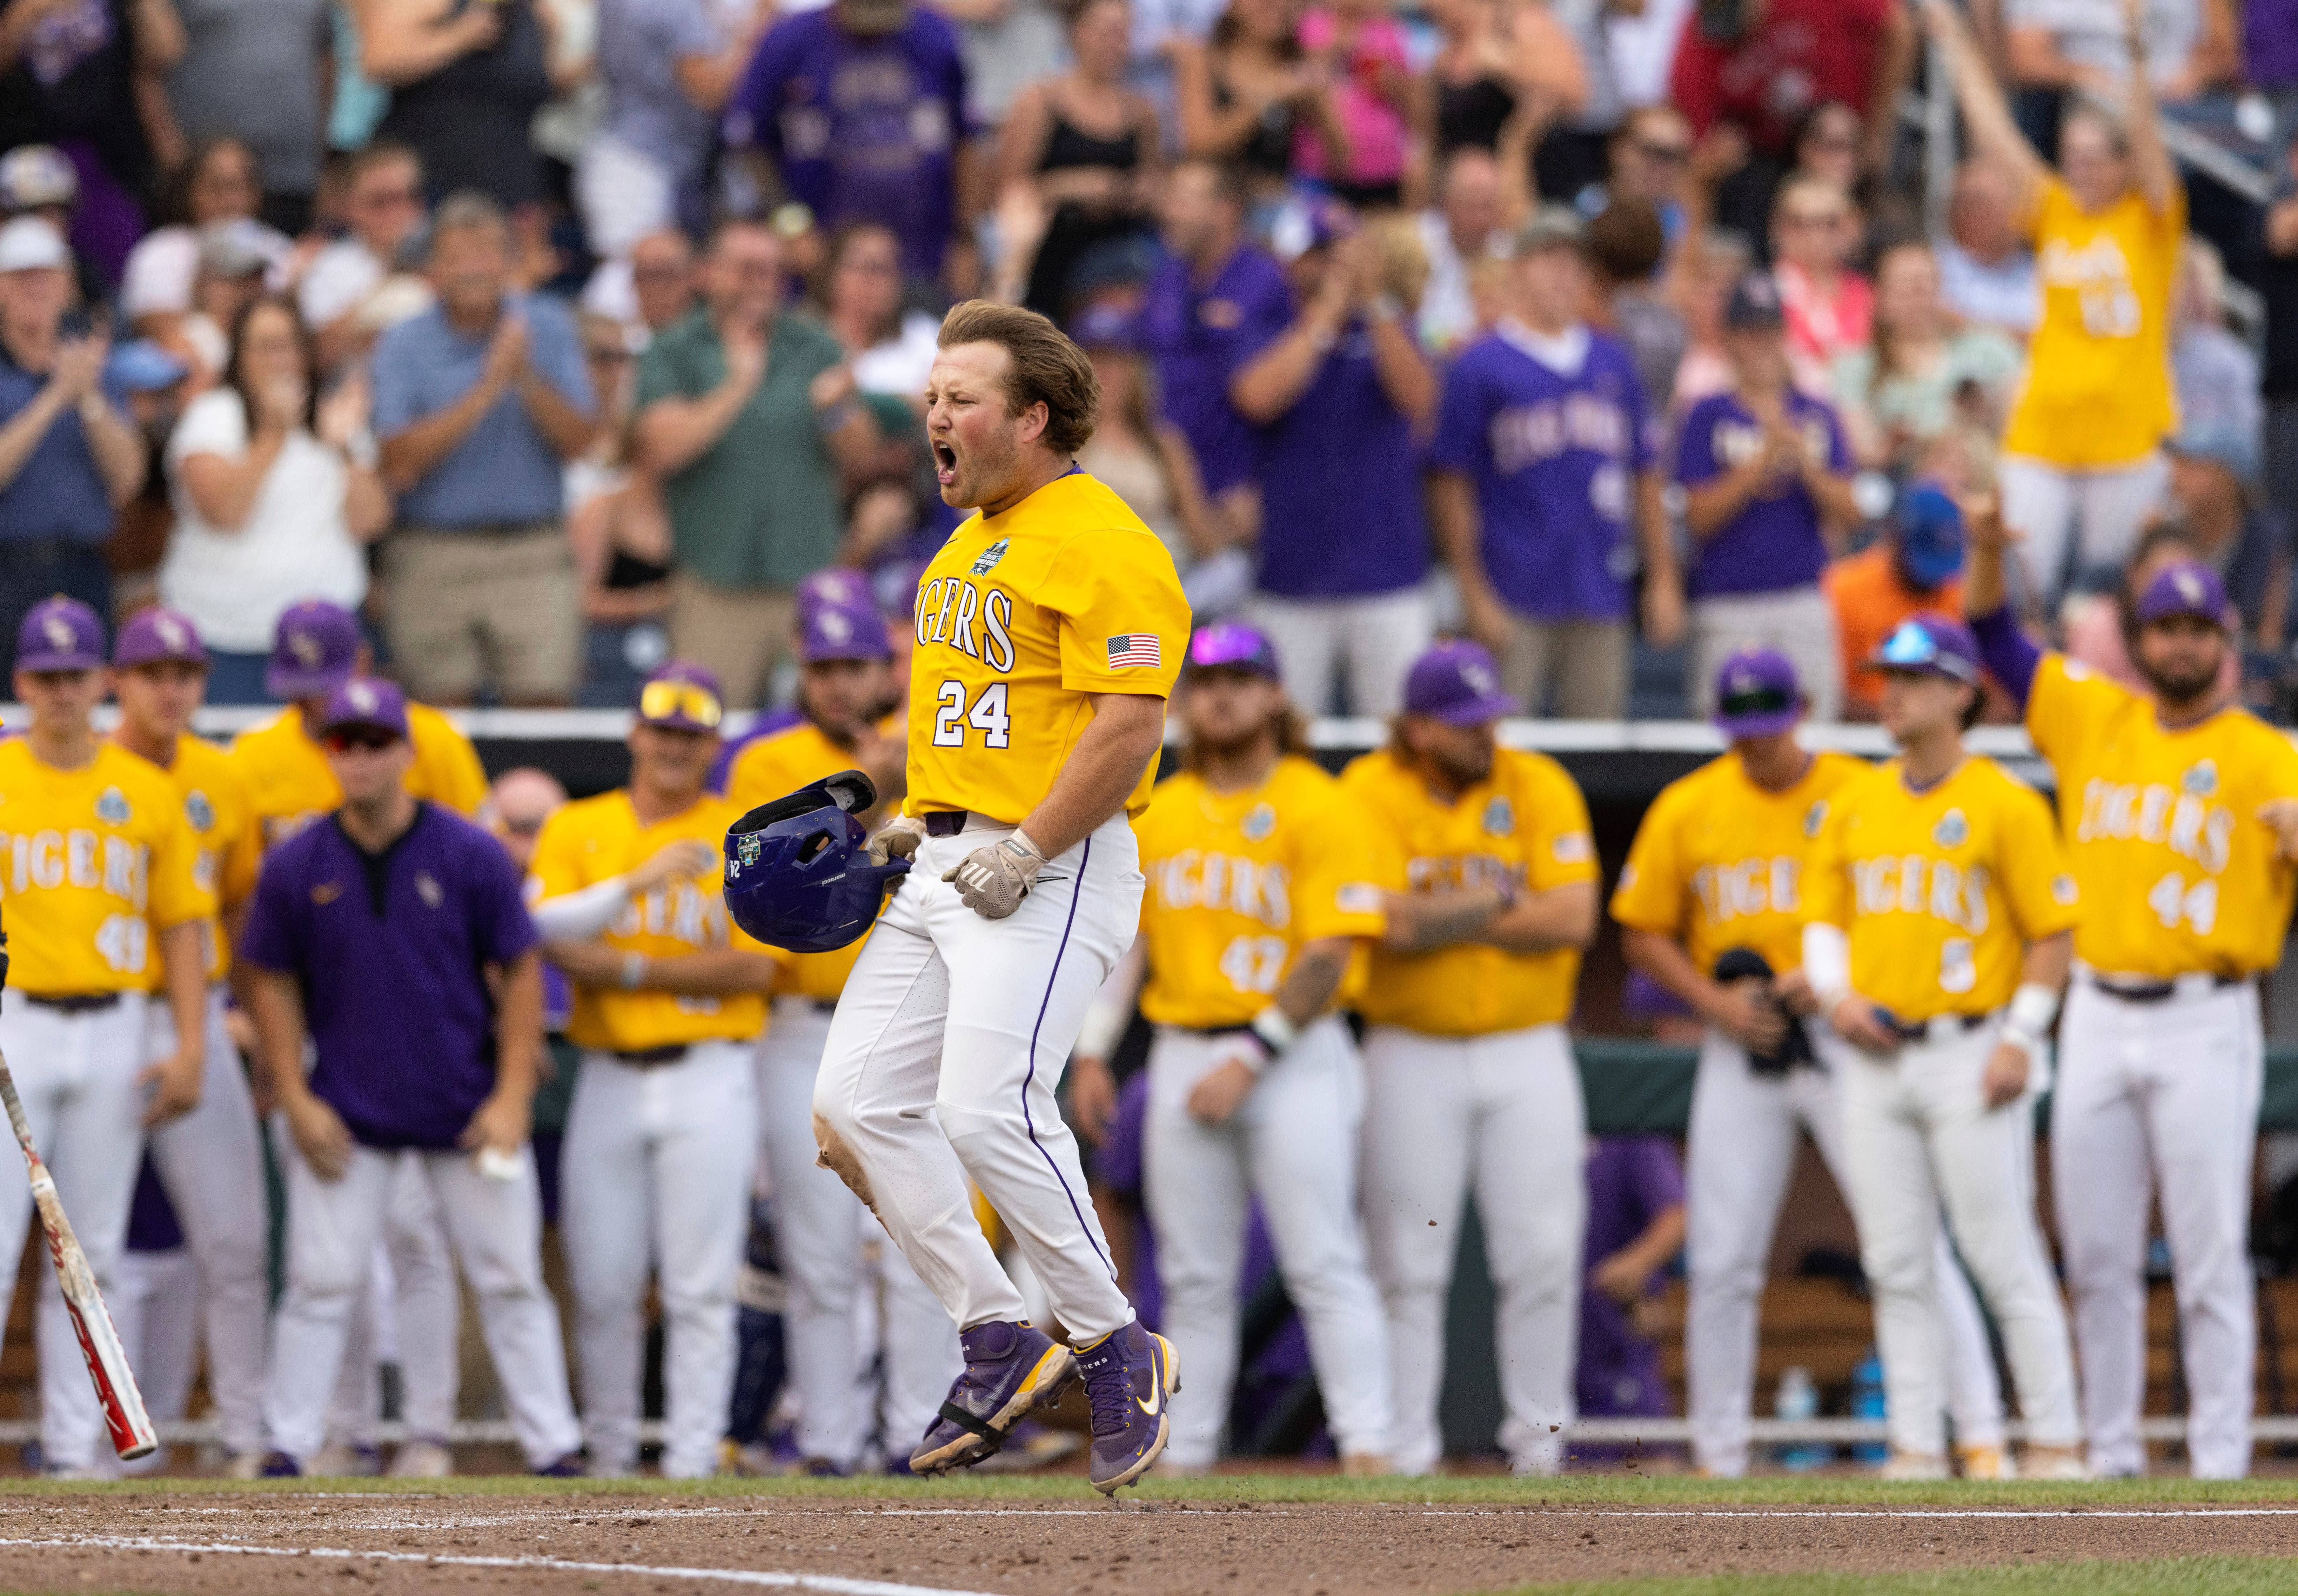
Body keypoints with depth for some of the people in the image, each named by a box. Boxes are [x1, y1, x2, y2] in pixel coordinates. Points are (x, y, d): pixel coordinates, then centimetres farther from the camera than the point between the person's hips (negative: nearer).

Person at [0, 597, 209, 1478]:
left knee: (92, 1253, 6)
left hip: (115, 1034, 3)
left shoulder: (148, 793, 9)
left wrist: (191, 1046, 0)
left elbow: (183, 924, 9)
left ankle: (76, 1446, 11)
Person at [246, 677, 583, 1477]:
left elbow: (520, 972, -1)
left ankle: (553, 1447, 9)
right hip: (346, 1116, 0)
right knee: (322, 1283, -2)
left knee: (510, 1282, 3)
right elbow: (273, 983, 6)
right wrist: (296, 1100, -1)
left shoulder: (470, 856, -6)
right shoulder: (297, 866, -3)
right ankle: (288, 1449, 3)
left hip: (469, 1112, 0)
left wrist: (513, 1096, -8)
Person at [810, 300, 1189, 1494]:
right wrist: (919, 819, 16)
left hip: (1054, 871, -10)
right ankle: (1000, 1342, 9)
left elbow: (1129, 723, -20)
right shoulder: (969, 544, 19)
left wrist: (1024, 853, -21)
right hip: (946, 865, 10)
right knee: (856, 1102, 1)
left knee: (988, 1107, -21)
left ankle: (1116, 1348, -6)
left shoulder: (1101, 543, -12)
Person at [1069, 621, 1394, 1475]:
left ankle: (1366, 1446, -16)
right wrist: (1092, 1051, 6)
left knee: (1323, 1262, -12)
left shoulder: (1320, 809, -5)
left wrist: (1251, 1059, -16)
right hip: (1183, 1051, 5)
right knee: (1194, 1276, 7)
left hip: (1294, 1054, -5)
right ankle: (1183, 1459, 10)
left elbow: (1330, 958, -11)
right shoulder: (1159, 814, 13)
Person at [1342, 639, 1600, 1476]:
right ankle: (1406, 1447, 5)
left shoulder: (1539, 787, 1)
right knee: (1410, 1264, 0)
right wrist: (1495, 907, -8)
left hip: (1529, 1052, 1)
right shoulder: (1372, 792, -4)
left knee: (1543, 1252, -2)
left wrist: (1442, 920, -11)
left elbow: (1573, 919, -11)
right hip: (1412, 1054, -1)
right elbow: (1387, 923, -16)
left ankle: (1538, 1438, 8)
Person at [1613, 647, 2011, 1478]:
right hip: (1739, 1053, 3)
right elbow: (1644, 936, 10)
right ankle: (1717, 1456, 12)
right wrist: (1716, 1002, -6)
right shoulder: (1685, 809, 7)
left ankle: (1980, 1432, -8)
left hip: (1845, 1040, -2)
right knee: (1722, 1262, 2)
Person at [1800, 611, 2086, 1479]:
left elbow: (2053, 929, -4)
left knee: (2004, 1259, -6)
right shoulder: (1855, 804, 12)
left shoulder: (2005, 804, -4)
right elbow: (1823, 916, 17)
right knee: (1898, 1268, 5)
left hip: (1971, 1055, -6)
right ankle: (1916, 1448, 9)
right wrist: (1834, 991, -2)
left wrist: (2020, 1039, -12)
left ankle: (2054, 1441, -1)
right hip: (1875, 1054, 6)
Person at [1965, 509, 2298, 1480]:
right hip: (2099, 1018, 4)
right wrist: (1988, 554, -2)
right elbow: (1995, 640, 15)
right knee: (2098, 1256, 7)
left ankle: (2219, 1462, -4)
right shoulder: (2094, 718, 11)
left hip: (2203, 1025, -4)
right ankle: (2110, 1454, 14)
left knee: (2210, 1257, -6)